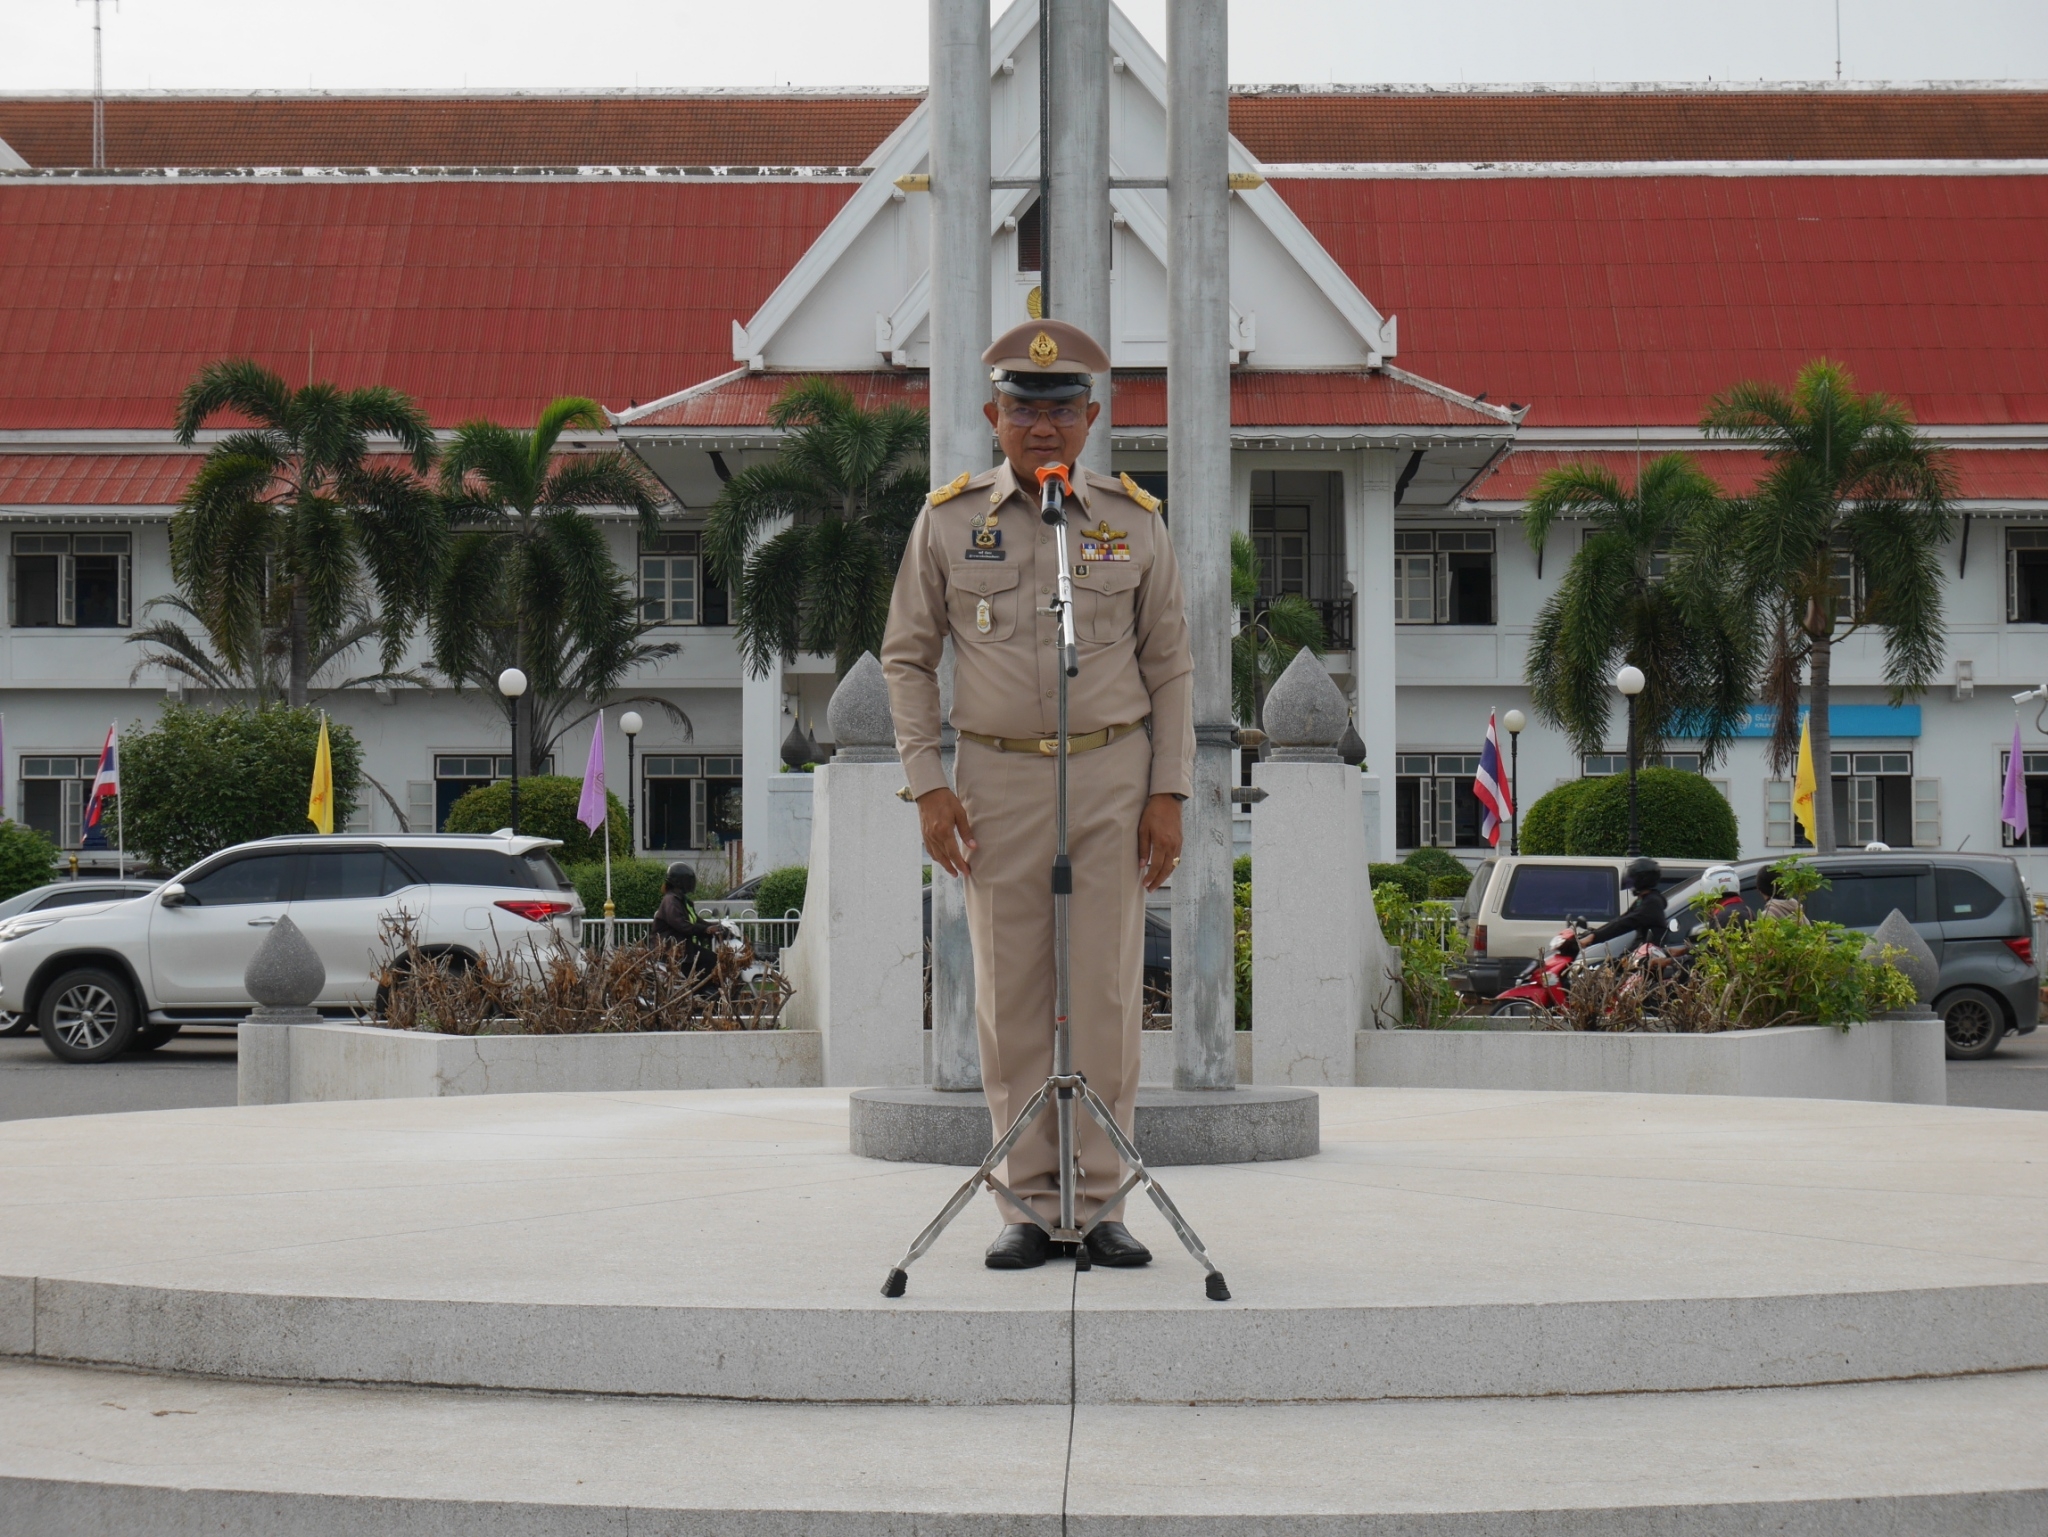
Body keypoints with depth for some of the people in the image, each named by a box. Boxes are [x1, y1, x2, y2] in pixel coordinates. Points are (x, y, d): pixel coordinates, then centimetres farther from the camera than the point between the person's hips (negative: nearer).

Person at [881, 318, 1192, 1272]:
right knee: (1012, 997, 1)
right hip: (998, 778, 0)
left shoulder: (1134, 522, 2)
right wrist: (927, 788, -3)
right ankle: (1029, 1209, 7)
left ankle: (1101, 1205, 5)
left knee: (1107, 991, -2)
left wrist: (1168, 795, -2)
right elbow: (907, 658, 6)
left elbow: (1169, 667, 6)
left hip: (1111, 777, 0)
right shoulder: (949, 521, 0)